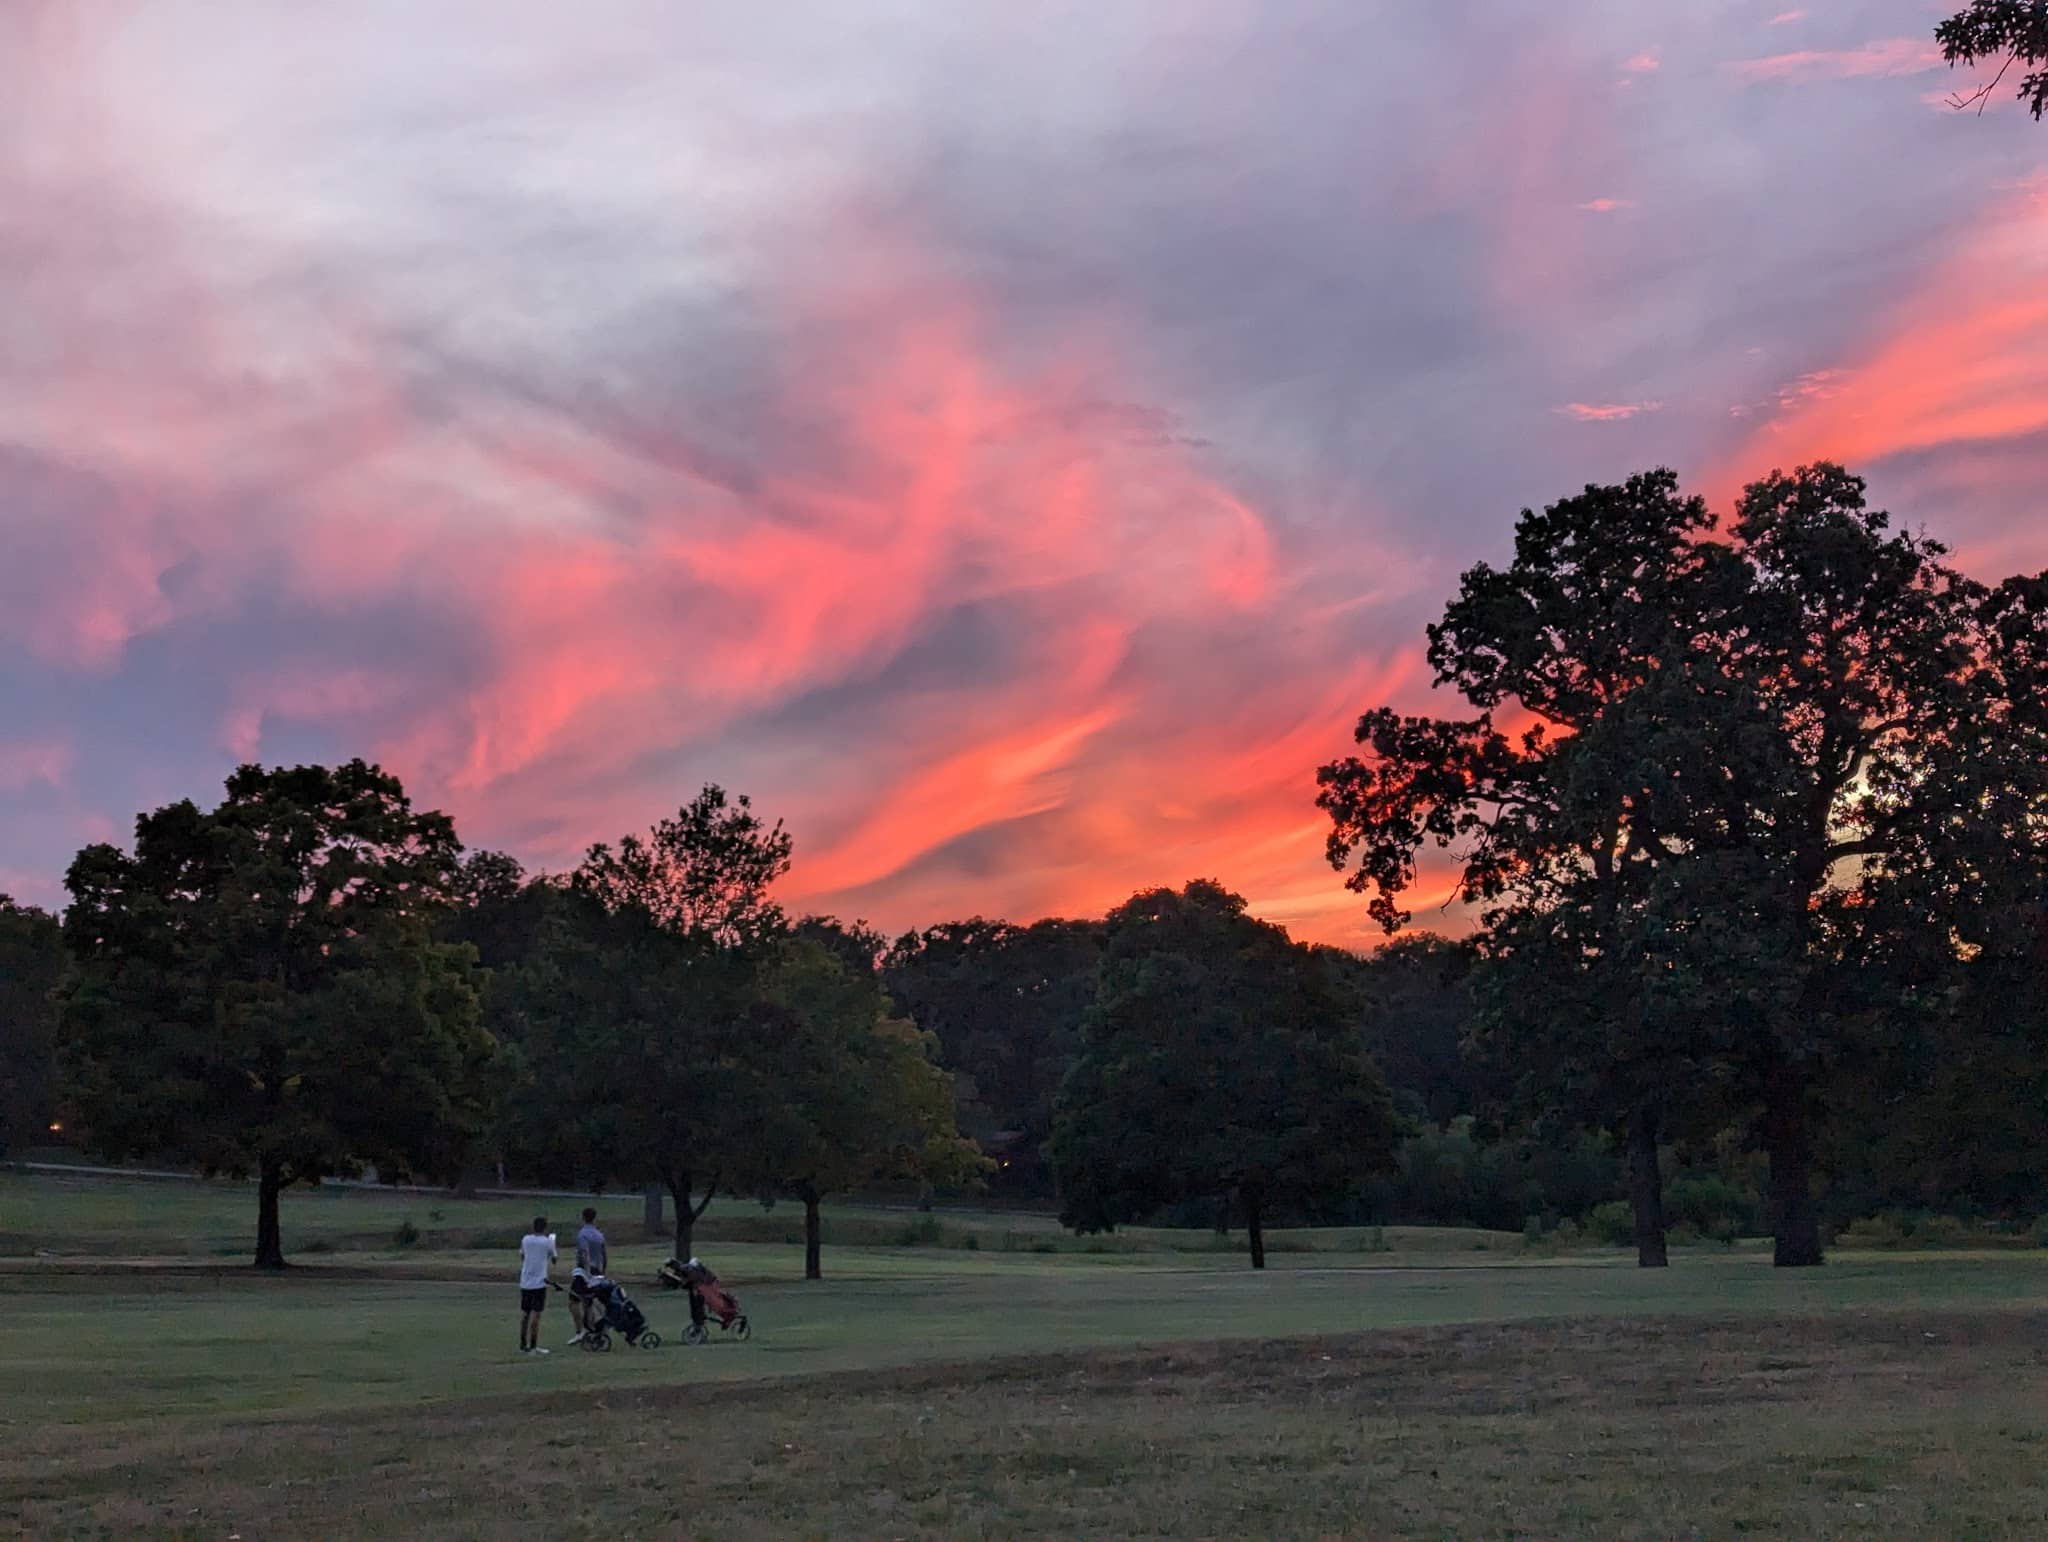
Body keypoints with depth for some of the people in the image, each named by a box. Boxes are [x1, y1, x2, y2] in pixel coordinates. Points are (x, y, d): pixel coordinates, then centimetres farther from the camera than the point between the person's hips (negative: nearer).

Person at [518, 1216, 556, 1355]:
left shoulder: (525, 1239, 5)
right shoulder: (548, 1242, -6)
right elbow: (553, 1258, 9)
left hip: (525, 1282, 5)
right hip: (539, 1282, -5)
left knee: (525, 1313, 12)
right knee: (535, 1313, -3)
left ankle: (523, 1345, 16)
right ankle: (533, 1346, -4)